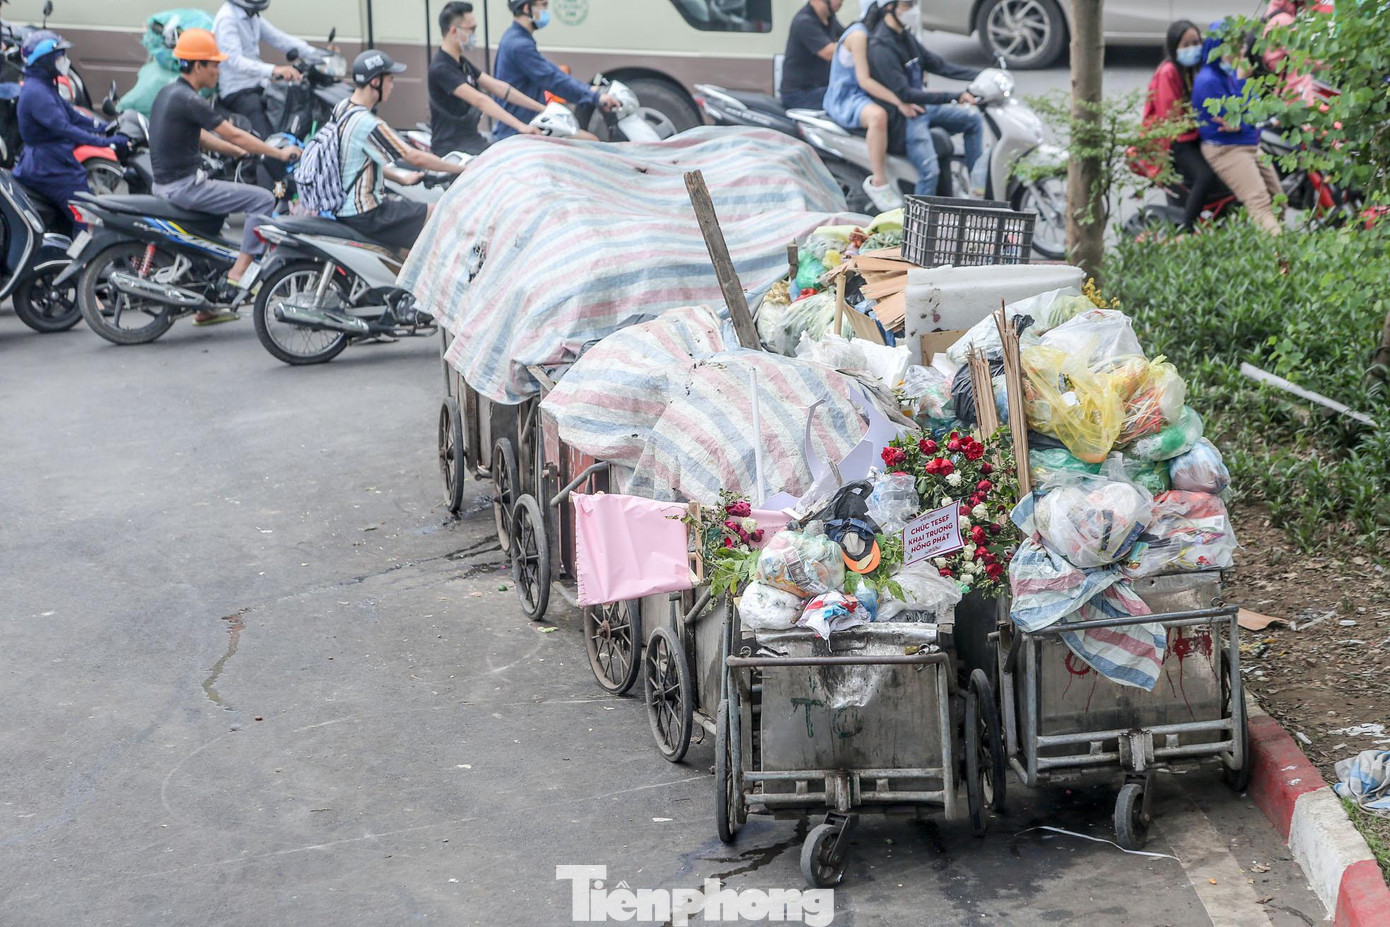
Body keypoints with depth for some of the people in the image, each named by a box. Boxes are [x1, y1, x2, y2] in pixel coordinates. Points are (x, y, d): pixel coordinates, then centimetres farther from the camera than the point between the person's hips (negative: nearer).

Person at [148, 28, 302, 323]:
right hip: (185, 186, -10)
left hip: (166, 184, 10)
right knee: (263, 199, -9)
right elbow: (234, 135, -14)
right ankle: (235, 279, -10)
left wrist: (242, 152, 23)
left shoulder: (168, 94, 13)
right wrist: (280, 153, -5)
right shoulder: (188, 100, -17)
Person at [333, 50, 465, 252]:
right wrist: (460, 168, -10)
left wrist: (400, 177, 20)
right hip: (364, 215, -10)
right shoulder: (366, 124, -24)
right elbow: (415, 158, -21)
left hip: (342, 205, 10)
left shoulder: (342, 109, 5)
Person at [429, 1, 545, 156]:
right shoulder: (441, 69, -16)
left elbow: (498, 87, 12)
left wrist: (542, 108, 7)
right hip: (452, 151, -9)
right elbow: (479, 101, -26)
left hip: (472, 144, 9)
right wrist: (520, 126, -33)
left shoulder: (462, 63, 14)